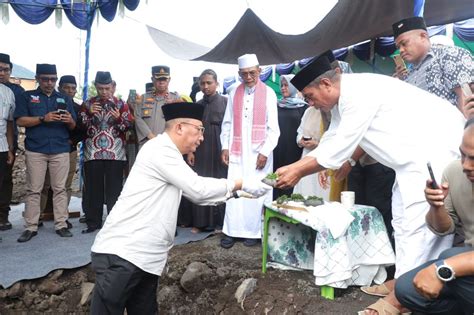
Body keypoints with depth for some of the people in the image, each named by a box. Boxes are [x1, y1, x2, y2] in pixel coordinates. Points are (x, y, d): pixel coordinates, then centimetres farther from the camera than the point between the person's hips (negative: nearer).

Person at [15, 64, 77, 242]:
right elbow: (20, 121, -2)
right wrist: (43, 118, -14)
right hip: (35, 150, -1)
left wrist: (69, 120, -10)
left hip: (61, 150, 2)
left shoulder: (65, 99, 16)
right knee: (33, 190, 1)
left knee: (60, 189, 2)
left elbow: (73, 126, 14)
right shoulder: (27, 97, 10)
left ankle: (61, 225, 6)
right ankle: (31, 227, 7)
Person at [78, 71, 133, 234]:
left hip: (115, 153, -1)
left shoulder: (121, 104, 5)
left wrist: (118, 118, -18)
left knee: (114, 189, 2)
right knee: (93, 188, 6)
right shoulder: (88, 104, 9)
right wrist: (89, 113, -10)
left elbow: (129, 125, 1)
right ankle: (93, 222, 16)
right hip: (92, 153, 2)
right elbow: (79, 126, 6)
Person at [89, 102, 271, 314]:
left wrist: (238, 191, 14)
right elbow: (198, 189, -16)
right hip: (122, 253, -10)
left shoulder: (168, 154, 18)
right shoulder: (160, 149, -13)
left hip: (145, 257, 10)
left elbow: (196, 193, 20)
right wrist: (241, 184, -6)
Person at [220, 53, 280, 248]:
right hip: (237, 152, 2)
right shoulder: (234, 93, 6)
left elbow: (273, 127, -4)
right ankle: (232, 231, 10)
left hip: (259, 152, -2)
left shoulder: (269, 93, -2)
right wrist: (225, 147, 1)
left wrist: (265, 152, -11)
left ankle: (254, 231, 14)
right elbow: (227, 123, 9)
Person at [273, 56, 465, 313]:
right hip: (415, 152, 10)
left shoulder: (360, 93, -22)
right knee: (405, 217, 13)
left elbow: (340, 147, -21)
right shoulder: (343, 100, 9)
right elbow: (330, 142, 13)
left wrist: (298, 172, -12)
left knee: (417, 219, -7)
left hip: (436, 145, -10)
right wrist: (292, 167, 5)